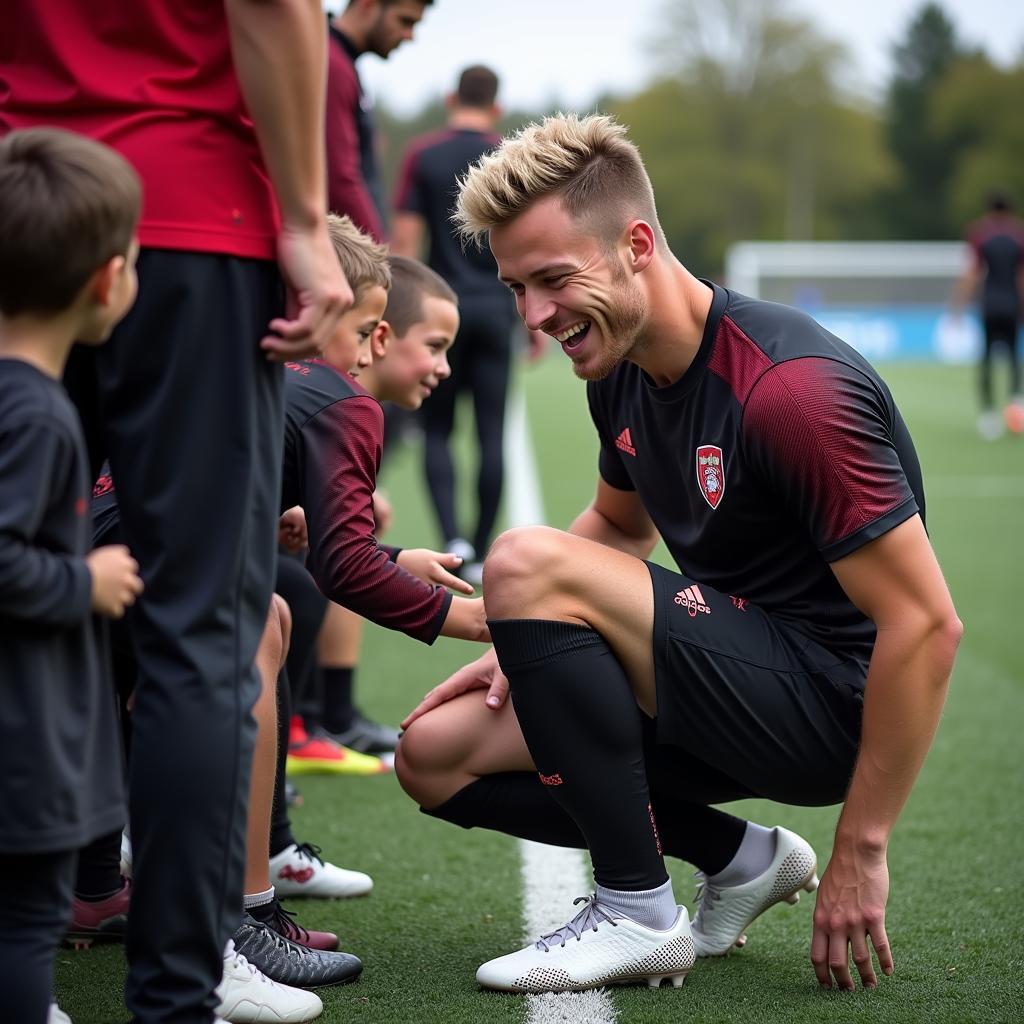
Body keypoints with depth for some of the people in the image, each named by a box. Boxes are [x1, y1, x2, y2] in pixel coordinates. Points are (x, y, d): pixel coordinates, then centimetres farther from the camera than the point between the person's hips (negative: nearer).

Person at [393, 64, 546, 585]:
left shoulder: (422, 156, -1)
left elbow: (405, 239, -5)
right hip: (494, 308, 1)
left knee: (436, 431, 9)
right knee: (491, 436, 5)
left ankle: (452, 536, -10)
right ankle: (479, 556, 7)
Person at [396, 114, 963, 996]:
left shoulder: (790, 389, -24)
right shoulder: (622, 368, 2)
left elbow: (926, 623, -24)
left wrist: (861, 852, -20)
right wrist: (535, 643, 5)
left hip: (831, 706, -9)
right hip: (734, 677, 9)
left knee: (522, 561, -25)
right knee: (435, 754, 1)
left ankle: (638, 913, -14)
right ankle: (738, 857, 7)